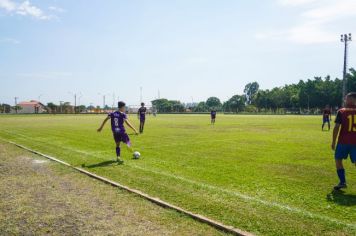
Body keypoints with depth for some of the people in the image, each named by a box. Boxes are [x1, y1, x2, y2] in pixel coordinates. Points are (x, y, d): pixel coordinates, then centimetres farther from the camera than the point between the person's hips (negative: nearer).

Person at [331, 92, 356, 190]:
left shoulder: (341, 111, -3)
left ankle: (342, 182, 10)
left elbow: (337, 127, -7)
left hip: (343, 141, -2)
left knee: (338, 159, 14)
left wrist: (333, 142, -1)